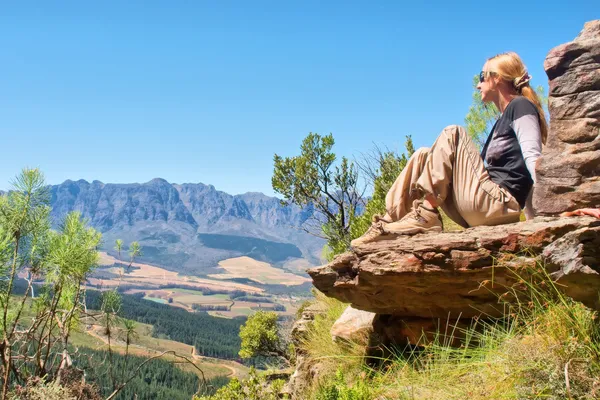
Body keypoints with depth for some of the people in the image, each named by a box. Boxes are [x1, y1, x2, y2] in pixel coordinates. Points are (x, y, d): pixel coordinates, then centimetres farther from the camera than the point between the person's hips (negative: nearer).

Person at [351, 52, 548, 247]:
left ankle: (424, 216, -17)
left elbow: (533, 157, -18)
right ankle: (389, 223, -4)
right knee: (423, 156, 9)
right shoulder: (503, 121, 24)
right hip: (486, 207, 9)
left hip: (500, 204, -9)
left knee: (452, 135, -13)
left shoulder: (521, 107, -4)